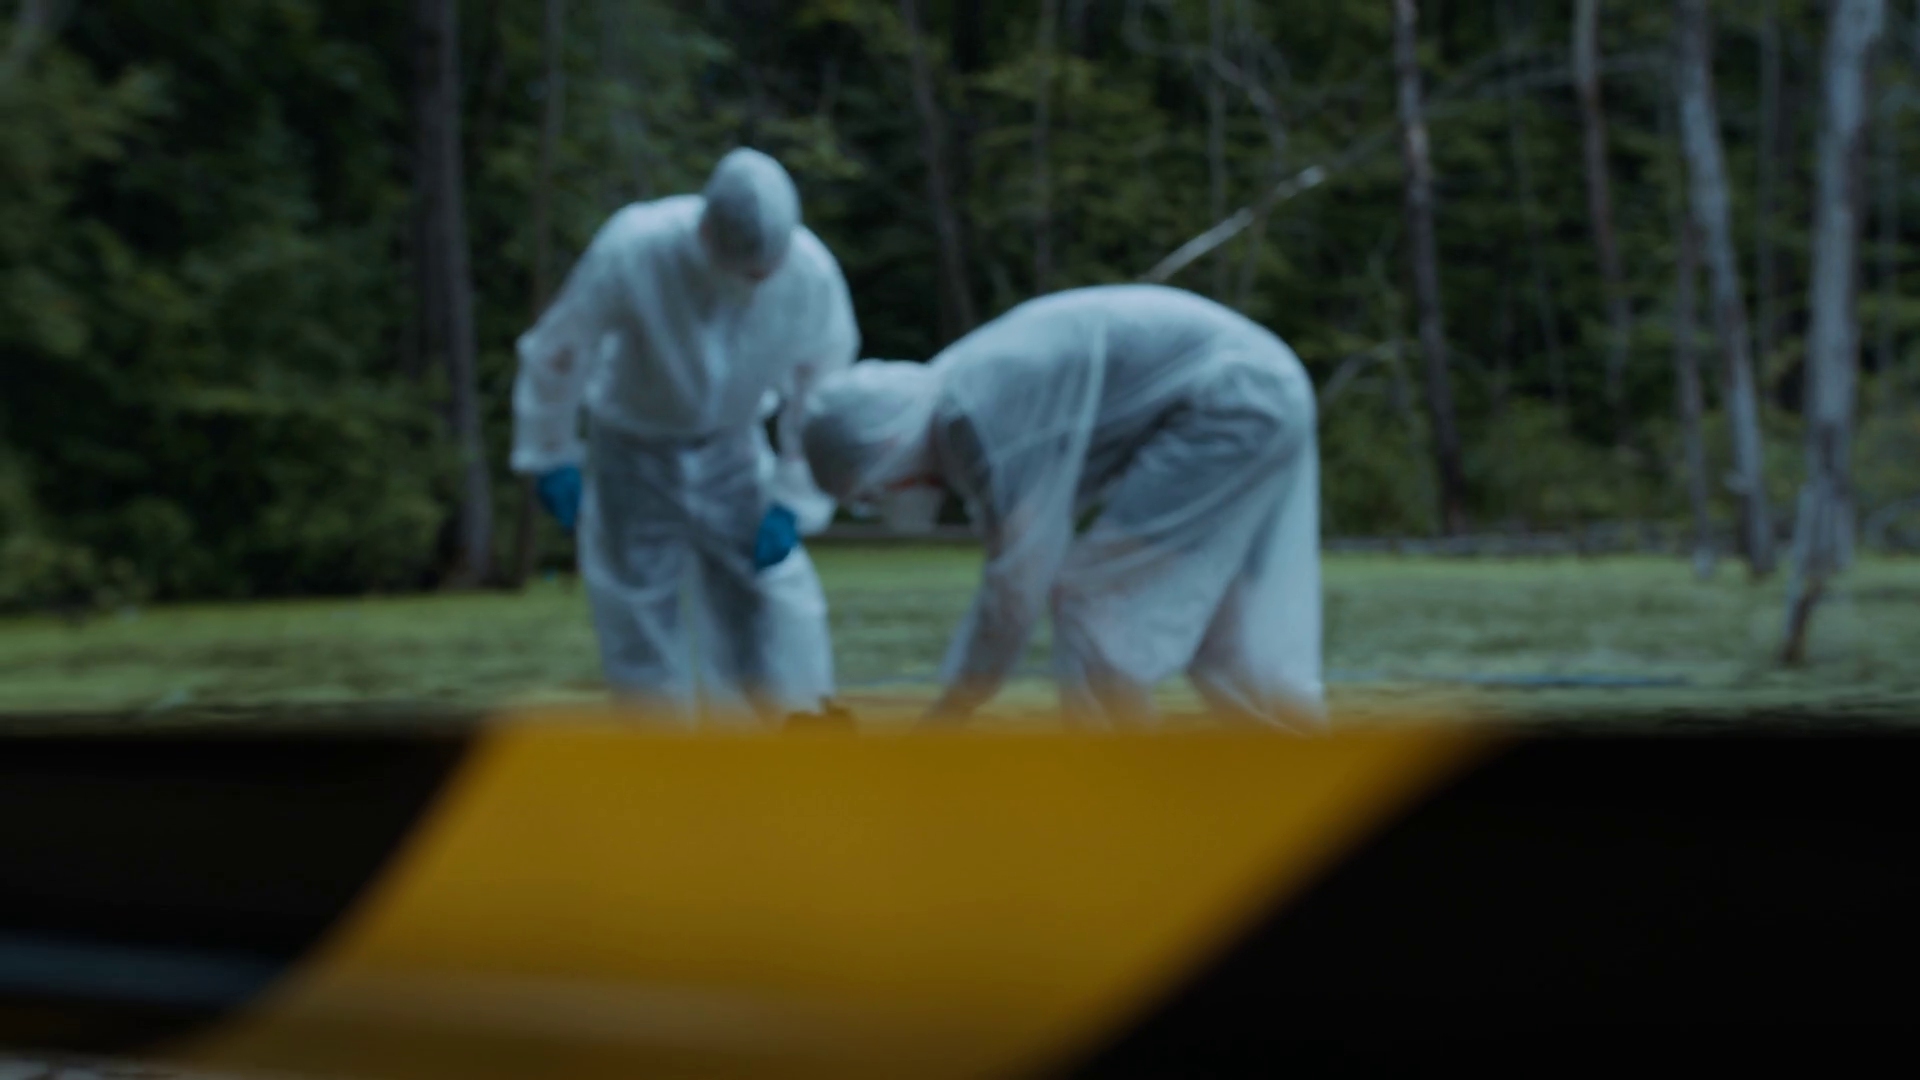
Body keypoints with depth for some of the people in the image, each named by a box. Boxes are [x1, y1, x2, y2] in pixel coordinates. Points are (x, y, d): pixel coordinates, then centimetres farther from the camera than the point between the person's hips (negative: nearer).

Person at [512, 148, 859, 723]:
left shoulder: (811, 271, -28)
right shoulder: (631, 253, -33)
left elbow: (823, 390, -8)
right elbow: (558, 352, -15)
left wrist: (793, 500, -8)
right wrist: (551, 456, -3)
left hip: (729, 452, 2)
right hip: (634, 448, -2)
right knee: (640, 612, 0)